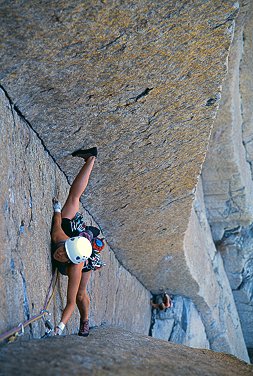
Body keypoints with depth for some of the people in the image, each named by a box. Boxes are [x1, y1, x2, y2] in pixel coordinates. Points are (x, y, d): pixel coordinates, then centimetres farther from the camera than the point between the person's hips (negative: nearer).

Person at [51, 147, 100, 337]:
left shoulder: (75, 269, -44)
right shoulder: (58, 236, -43)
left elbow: (71, 302, -40)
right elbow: (57, 220, -22)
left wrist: (61, 326, -46)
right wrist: (57, 209, -3)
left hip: (86, 259, -2)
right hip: (71, 229, 2)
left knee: (81, 294, 10)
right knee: (74, 197, 16)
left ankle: (85, 321, 40)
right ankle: (91, 159, 24)